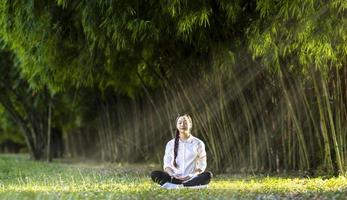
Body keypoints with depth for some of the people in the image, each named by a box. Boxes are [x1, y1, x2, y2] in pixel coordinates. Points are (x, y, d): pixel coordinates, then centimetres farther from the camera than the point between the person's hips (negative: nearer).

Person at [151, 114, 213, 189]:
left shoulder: (198, 143, 6)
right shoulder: (170, 144, 11)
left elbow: (201, 165, 6)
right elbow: (167, 165, 8)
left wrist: (192, 175, -15)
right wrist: (172, 174, -15)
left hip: (191, 178, -1)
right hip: (175, 178, 1)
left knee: (207, 175, -33)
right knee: (154, 174, -26)